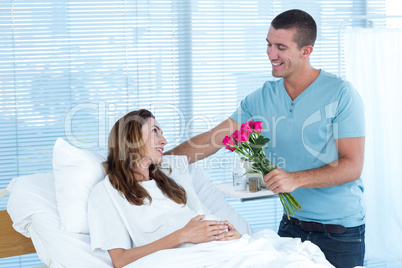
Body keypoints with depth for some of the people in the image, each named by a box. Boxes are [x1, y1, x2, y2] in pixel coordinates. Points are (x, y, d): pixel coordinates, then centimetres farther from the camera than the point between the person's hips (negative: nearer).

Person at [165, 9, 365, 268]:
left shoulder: (341, 94, -11)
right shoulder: (262, 98, 4)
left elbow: (352, 166, -15)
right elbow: (214, 139, 5)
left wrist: (296, 179, -27)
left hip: (340, 230, -4)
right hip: (291, 224, 4)